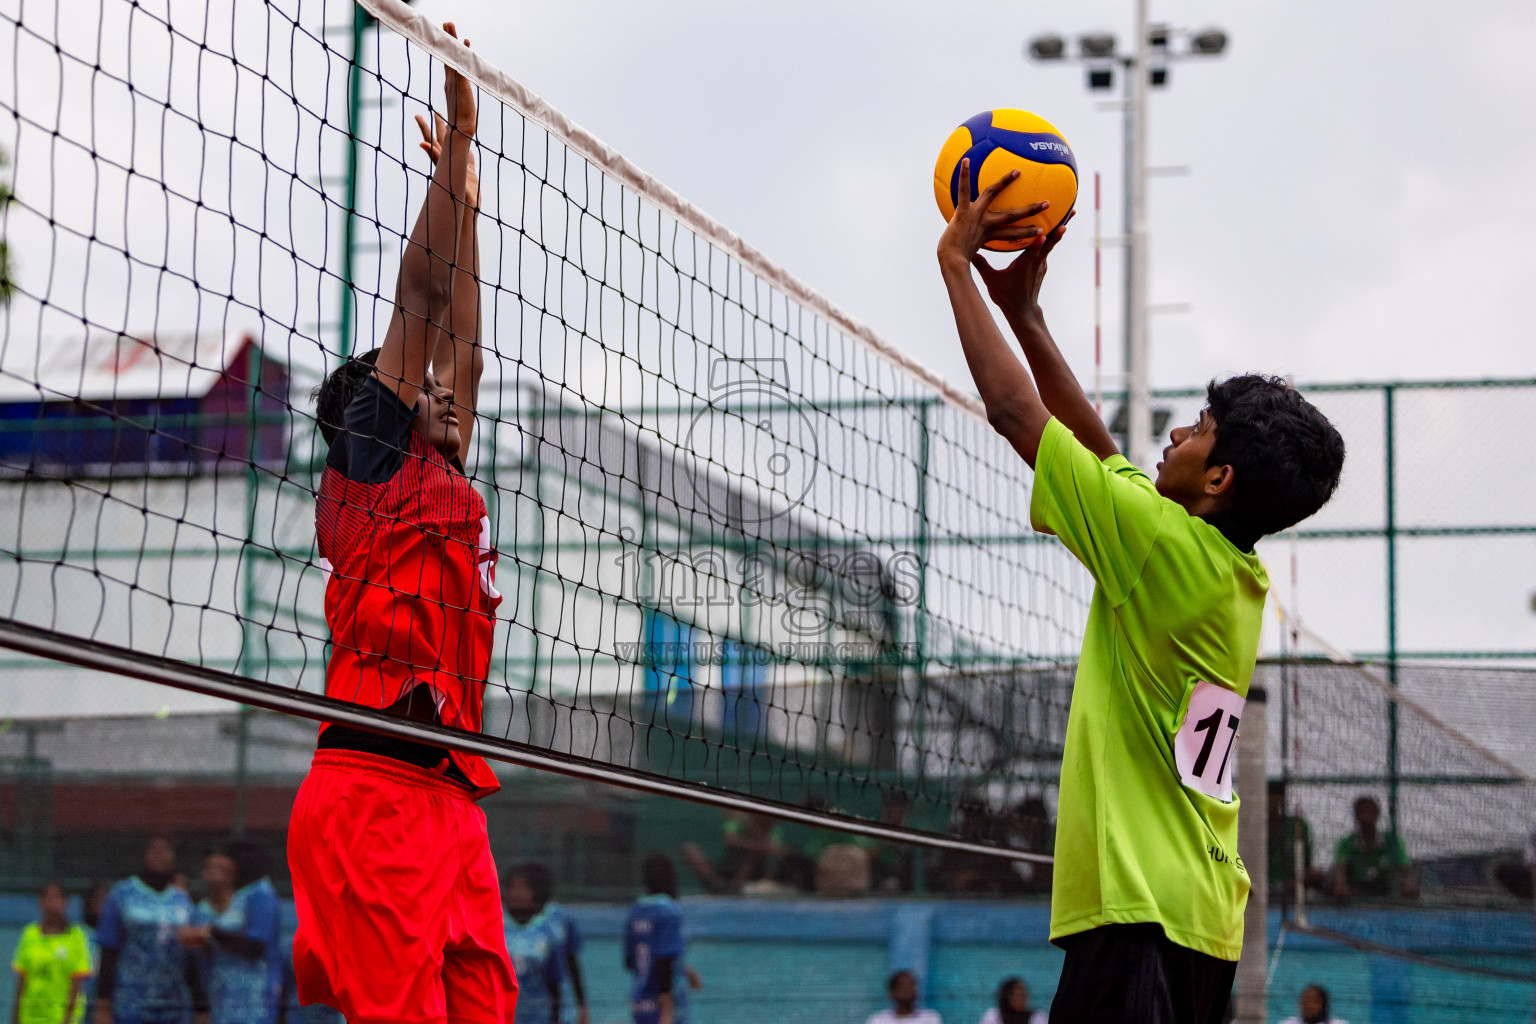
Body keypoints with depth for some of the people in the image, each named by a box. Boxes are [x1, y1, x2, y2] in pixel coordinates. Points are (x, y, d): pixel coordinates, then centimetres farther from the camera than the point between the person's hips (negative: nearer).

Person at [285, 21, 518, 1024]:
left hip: (453, 799, 8)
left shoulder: (448, 482, 27)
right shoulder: (374, 460, 8)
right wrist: (458, 141, 10)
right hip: (372, 791, -8)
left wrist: (466, 203, 38)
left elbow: (460, 339, 33)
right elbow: (419, 292, 6)